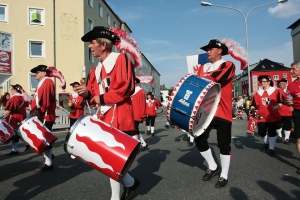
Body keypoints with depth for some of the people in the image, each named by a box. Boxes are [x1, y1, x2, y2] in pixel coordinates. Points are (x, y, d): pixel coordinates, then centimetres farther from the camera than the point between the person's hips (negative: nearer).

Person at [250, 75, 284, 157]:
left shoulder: (276, 91, -1)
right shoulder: (257, 93, 6)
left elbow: (282, 101, -3)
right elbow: (254, 104, 4)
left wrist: (278, 105, -20)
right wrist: (252, 108, -15)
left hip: (273, 116, -2)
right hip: (261, 116, 3)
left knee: (272, 132, 1)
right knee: (261, 132, 5)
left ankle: (271, 148, 16)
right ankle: (266, 143, 36)